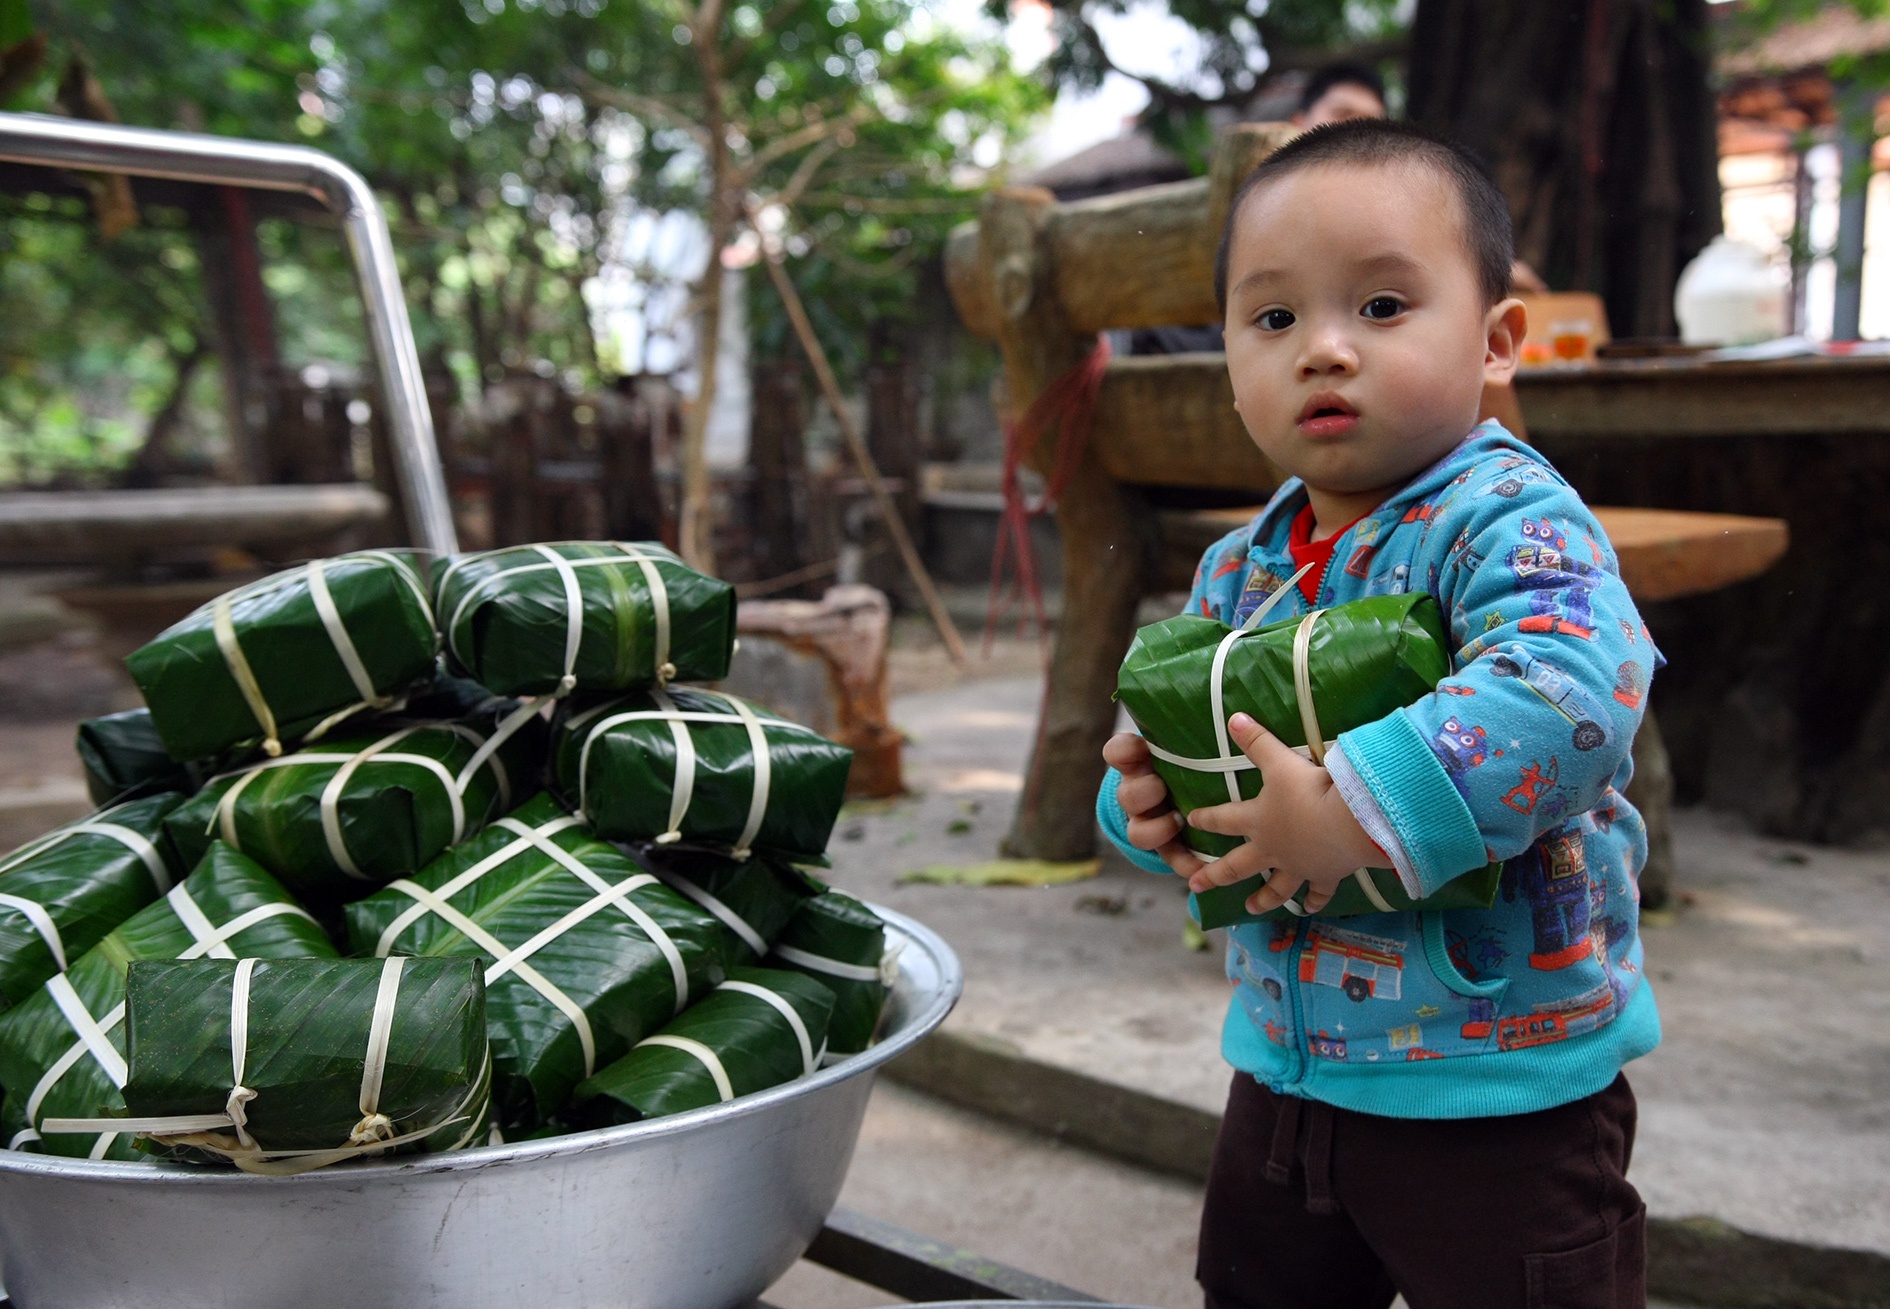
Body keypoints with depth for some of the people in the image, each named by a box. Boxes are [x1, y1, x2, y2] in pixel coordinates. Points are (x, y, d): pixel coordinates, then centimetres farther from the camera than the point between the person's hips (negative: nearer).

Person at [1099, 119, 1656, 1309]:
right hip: (1289, 1066, 7)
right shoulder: (1240, 569, 3)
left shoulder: (1509, 521, -20)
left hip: (1501, 1086, -7)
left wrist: (1357, 808, -38)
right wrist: (1145, 802, -11)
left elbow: (1571, 691, -38)